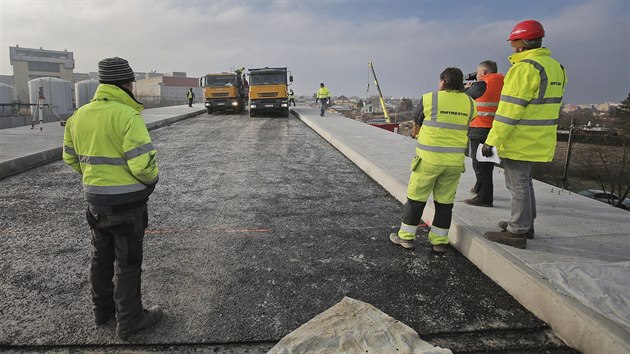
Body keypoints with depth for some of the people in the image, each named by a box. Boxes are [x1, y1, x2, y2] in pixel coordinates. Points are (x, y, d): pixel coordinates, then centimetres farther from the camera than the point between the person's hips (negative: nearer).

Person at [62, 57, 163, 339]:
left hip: (95, 200, 7)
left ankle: (102, 309, 39)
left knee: (101, 257, 21)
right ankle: (129, 321, 21)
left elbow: (71, 157, 13)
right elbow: (142, 164, -25)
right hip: (127, 202, -7)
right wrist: (152, 178, -5)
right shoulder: (127, 116, -20)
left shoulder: (80, 115, 3)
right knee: (127, 263, 7)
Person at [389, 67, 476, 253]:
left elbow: (416, 120, 6)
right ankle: (439, 241, 20)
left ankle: (406, 237, 17)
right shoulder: (469, 103, 3)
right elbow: (468, 122, 13)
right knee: (445, 201, 12)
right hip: (455, 161, 4)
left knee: (416, 197, 8)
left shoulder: (429, 99, -6)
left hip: (429, 159, -3)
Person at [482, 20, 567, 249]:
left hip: (518, 141, -9)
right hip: (539, 141, 9)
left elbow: (509, 109, -21)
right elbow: (546, 104, 17)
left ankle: (517, 232, 8)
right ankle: (526, 224, 32)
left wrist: (491, 141, -18)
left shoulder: (524, 68, -18)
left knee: (518, 184, -1)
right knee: (524, 182, 21)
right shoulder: (555, 67, 12)